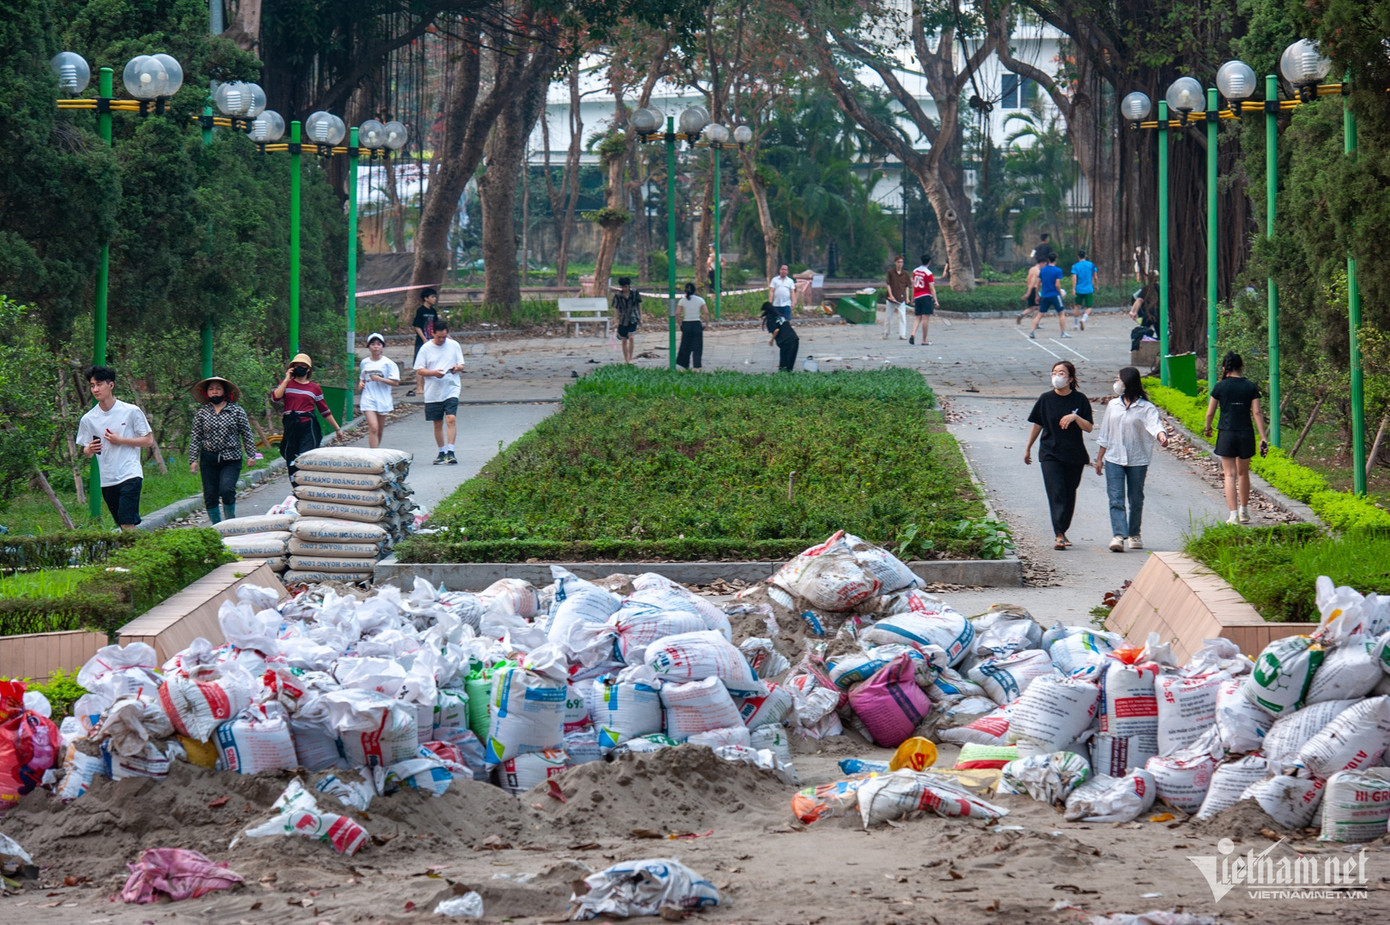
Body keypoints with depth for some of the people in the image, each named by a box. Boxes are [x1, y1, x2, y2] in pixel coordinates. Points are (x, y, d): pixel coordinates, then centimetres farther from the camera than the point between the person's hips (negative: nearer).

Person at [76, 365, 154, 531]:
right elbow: (86, 452, 13)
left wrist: (120, 440, -11)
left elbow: (149, 441, 0)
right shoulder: (88, 419, 5)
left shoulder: (131, 411, -3)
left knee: (127, 523, -18)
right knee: (123, 525, 9)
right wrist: (90, 450, -12)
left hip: (130, 475, -4)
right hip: (107, 480, 4)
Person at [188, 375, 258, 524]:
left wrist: (251, 454, 2)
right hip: (209, 459, 2)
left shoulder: (237, 411, 3)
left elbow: (246, 434, 7)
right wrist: (193, 460, 1)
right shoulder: (201, 413, 6)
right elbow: (195, 438, 6)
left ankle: (230, 522, 0)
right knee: (210, 495, 1)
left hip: (231, 458, -2)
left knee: (226, 490, -20)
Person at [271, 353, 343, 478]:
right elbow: (275, 398, -7)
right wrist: (287, 380, -3)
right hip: (290, 426, 2)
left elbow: (324, 410, 17)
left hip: (308, 427, -2)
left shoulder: (314, 388, 10)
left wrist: (337, 429, 19)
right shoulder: (286, 383, 11)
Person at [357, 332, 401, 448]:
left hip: (383, 399, -1)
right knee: (373, 427, -15)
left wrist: (379, 379, -17)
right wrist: (360, 383, 4)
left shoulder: (387, 363, -3)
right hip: (368, 399, 1)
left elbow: (395, 382, -7)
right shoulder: (365, 362, 8)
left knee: (379, 430, 10)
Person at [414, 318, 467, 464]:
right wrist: (434, 372, -18)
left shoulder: (454, 345, 5)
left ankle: (450, 452, -18)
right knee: (437, 424, 8)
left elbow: (461, 365, 12)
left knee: (451, 419, -17)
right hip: (433, 392, 1)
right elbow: (419, 371, 0)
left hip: (451, 390, -1)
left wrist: (457, 368, -13)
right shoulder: (426, 348, 1)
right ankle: (442, 452, 21)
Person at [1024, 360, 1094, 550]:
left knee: (1069, 494, 7)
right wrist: (1028, 448, 17)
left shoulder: (1080, 400, -2)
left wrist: (1075, 417, -21)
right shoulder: (1046, 399, 1)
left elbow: (1088, 428, -4)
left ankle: (1063, 532, 22)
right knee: (1056, 493, -12)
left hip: (1074, 455, 1)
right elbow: (1037, 425, 12)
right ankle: (1059, 535, -19)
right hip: (1050, 454, -1)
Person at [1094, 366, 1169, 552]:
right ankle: (1119, 535, -18)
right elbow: (1105, 434, 14)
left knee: (1136, 500, 8)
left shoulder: (1146, 408, -4)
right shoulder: (1113, 405, 10)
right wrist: (1099, 458, 13)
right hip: (1114, 460, 3)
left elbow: (1155, 425, -22)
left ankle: (1134, 534, 25)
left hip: (1137, 460, -3)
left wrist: (1162, 435, -44)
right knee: (1116, 499, -10)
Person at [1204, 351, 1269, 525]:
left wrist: (1207, 428, 22)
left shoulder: (1220, 387, -4)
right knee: (1243, 473, 18)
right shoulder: (1251, 387, -1)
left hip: (1226, 434, -2)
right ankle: (1244, 511, 29)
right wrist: (1263, 438, -4)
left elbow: (1210, 413, 2)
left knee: (1230, 474, -1)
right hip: (1246, 435, 2)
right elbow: (1256, 413, -5)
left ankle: (1233, 514, -10)